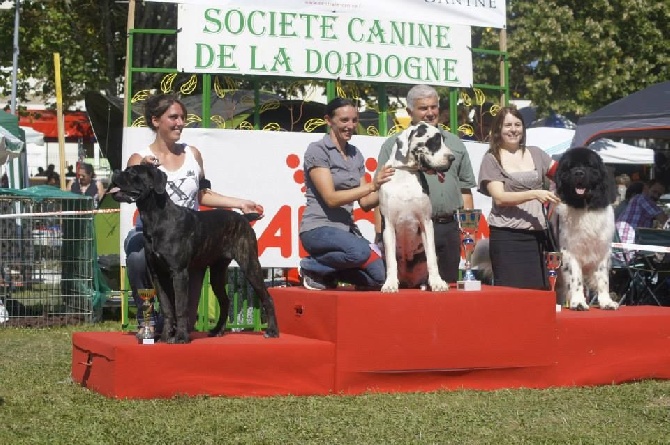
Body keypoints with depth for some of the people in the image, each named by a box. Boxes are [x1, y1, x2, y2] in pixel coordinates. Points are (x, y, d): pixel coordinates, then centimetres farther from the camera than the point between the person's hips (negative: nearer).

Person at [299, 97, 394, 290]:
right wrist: (372, 186, -23)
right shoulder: (317, 150, -8)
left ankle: (326, 271, 8)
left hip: (347, 229, 7)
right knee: (360, 251, -37)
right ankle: (311, 266, -10)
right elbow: (331, 198, -17)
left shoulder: (355, 154, 13)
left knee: (380, 277, -15)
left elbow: (365, 202, 10)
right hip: (319, 228, -7)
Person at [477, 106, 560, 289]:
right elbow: (499, 197, -8)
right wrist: (534, 194, -19)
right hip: (506, 235, -4)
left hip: (537, 234, 4)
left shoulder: (535, 154, 15)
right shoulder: (492, 159, 2)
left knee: (539, 291, -1)